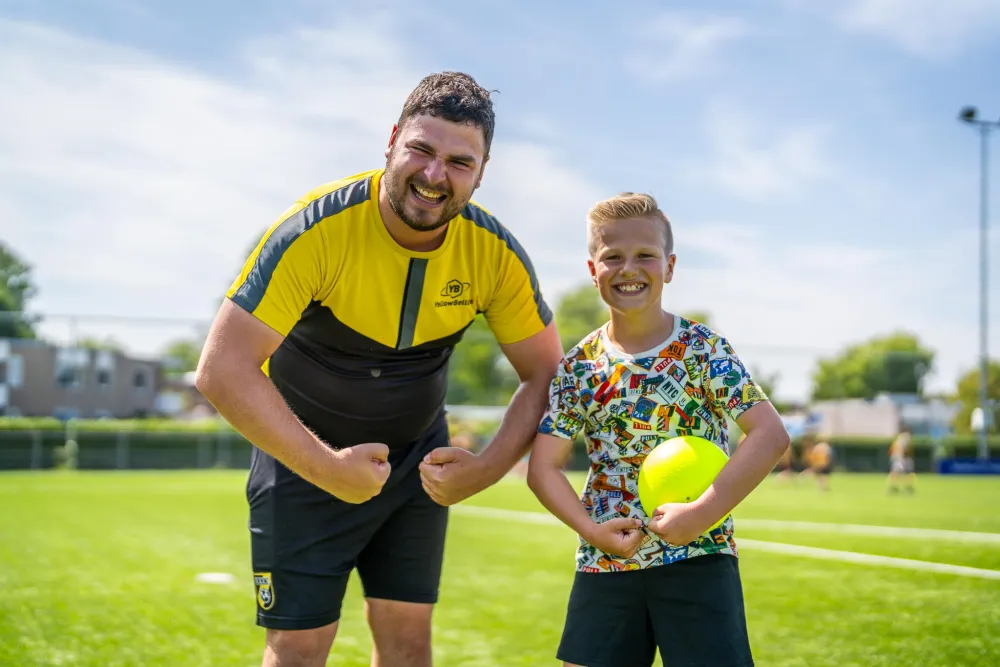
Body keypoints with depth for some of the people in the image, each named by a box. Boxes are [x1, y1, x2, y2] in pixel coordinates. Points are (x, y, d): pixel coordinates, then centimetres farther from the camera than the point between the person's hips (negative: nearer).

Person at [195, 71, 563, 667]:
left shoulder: (495, 254, -16)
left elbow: (546, 375, -5)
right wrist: (327, 467, -32)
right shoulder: (317, 229, -28)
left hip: (418, 456, 4)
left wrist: (485, 470, -20)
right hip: (305, 454, -3)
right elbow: (222, 370, -29)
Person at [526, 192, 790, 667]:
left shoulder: (704, 351, -6)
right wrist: (591, 530, -12)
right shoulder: (578, 367, 2)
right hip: (606, 561, 3)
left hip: (698, 557, -3)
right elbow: (543, 466, 3)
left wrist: (704, 512, -21)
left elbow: (772, 435, -14)